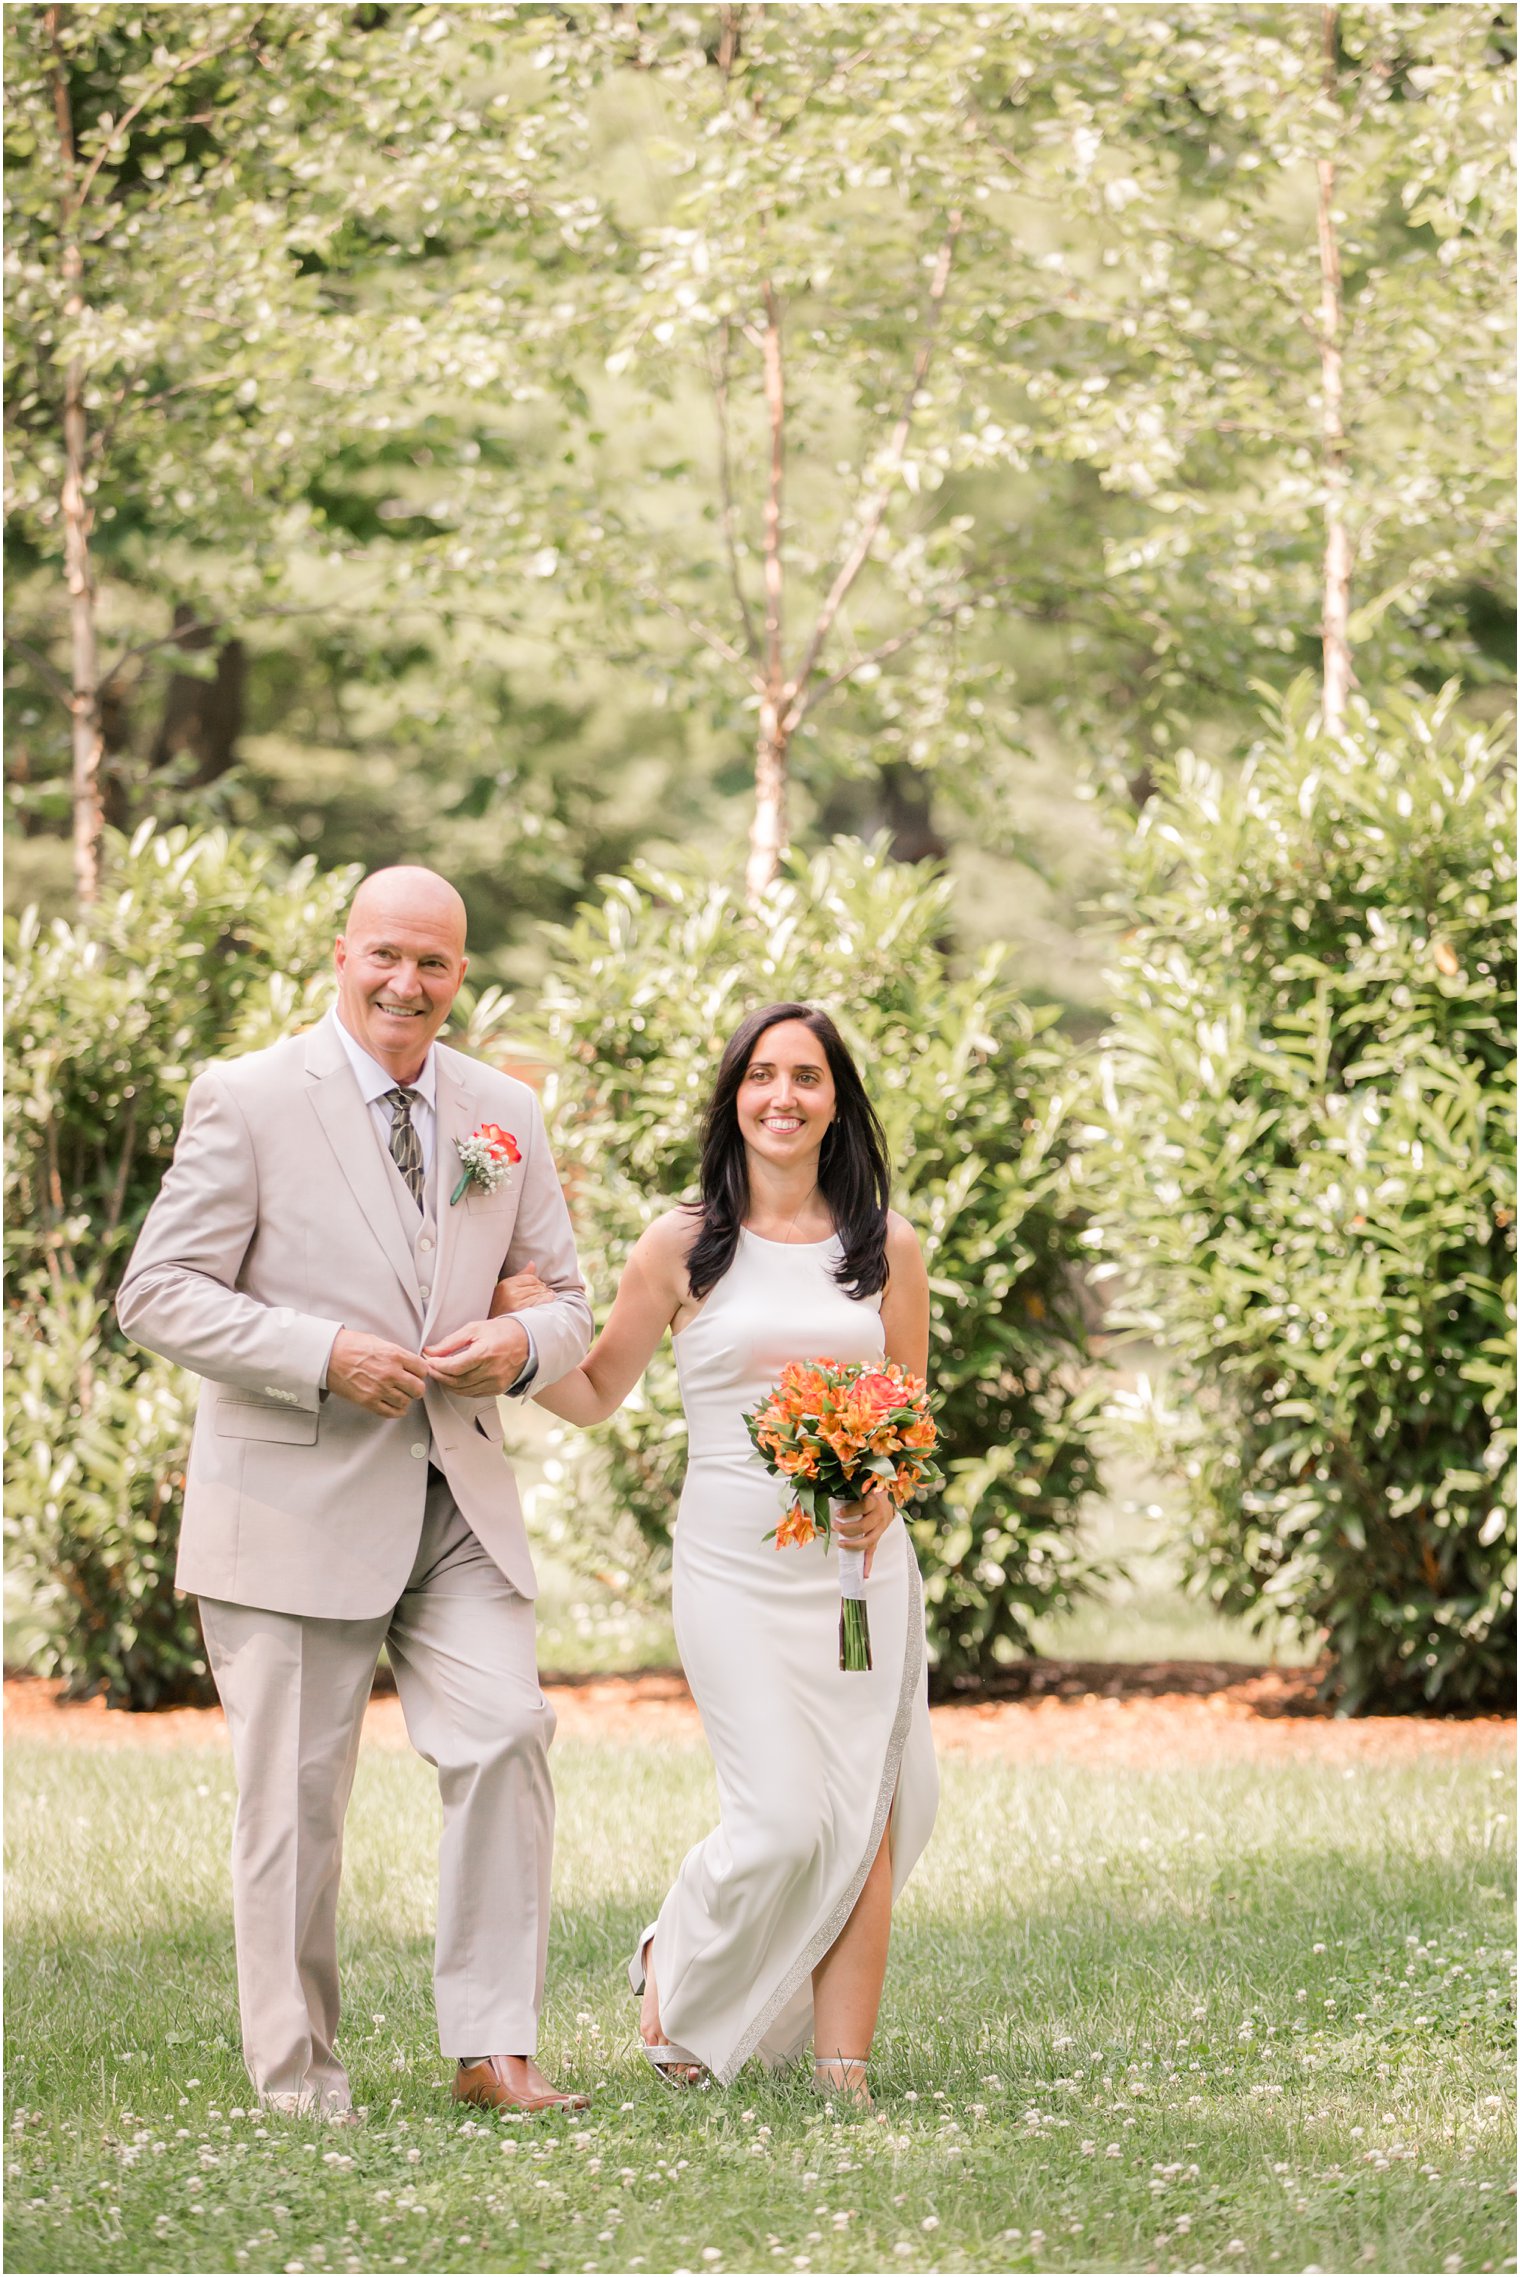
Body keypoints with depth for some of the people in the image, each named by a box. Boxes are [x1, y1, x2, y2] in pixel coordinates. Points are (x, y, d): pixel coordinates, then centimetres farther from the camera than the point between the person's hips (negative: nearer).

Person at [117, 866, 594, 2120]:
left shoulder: (505, 1112, 11)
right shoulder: (248, 1099, -3)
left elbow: (567, 1300, 18)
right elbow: (157, 1294, -6)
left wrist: (521, 1343, -7)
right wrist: (324, 1354, -18)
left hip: (457, 1498, 4)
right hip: (296, 1500, -4)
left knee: (507, 1736, -11)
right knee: (297, 1793, 1)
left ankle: (493, 2048, -3)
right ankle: (299, 2078, 13)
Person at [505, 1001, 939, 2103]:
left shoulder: (888, 1246, 7)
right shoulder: (684, 1245, 2)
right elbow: (593, 1394, 9)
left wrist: (885, 1492, -6)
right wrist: (520, 1327, -8)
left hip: (863, 1558, 2)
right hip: (737, 1556, -2)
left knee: (864, 1820, -3)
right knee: (783, 1821, -11)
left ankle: (844, 2070, 2)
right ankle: (677, 1965, 19)